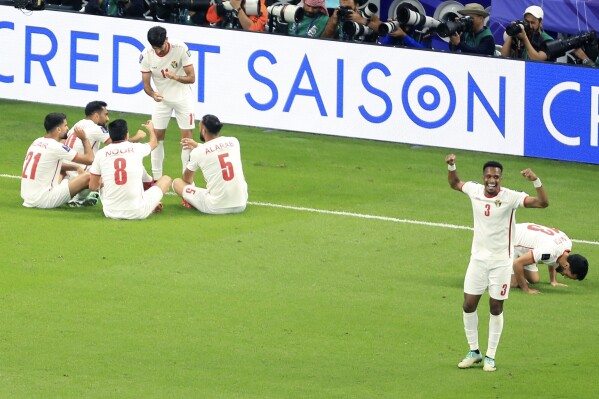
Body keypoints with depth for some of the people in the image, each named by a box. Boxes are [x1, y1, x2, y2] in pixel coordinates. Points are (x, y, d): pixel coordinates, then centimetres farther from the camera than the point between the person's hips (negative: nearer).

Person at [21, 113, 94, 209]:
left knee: (62, 171, 32)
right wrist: (84, 139, 6)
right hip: (43, 201, -9)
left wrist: (75, 167, 17)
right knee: (87, 177, -10)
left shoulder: (36, 142, 12)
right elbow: (90, 159, -8)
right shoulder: (56, 147, -12)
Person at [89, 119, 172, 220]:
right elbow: (154, 143, 24)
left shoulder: (101, 154, -4)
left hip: (111, 213, 2)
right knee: (166, 179, 19)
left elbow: (92, 187, 3)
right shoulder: (137, 148, -2)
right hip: (138, 213, -2)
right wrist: (151, 128, 47)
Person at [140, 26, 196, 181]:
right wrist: (153, 94, -32)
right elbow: (146, 84, -10)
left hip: (182, 97, -2)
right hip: (162, 97, 2)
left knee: (187, 135, -5)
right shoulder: (146, 55, -18)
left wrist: (176, 77, -40)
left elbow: (192, 78, -20)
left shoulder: (180, 49, -23)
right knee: (157, 135, -1)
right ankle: (157, 178, 10)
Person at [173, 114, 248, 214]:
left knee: (177, 182, 12)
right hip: (240, 206, 3)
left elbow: (187, 179, 13)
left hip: (215, 208, -3)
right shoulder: (234, 142, 4)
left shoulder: (197, 152, -5)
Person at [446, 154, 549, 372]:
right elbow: (455, 183, 19)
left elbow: (543, 203, -24)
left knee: (496, 308, 4)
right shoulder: (474, 190, -3)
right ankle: (474, 351, 20)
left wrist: (536, 181, -38)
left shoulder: (510, 197, -16)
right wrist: (451, 166, 2)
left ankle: (490, 356, 16)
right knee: (468, 306, 3)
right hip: (478, 258, 4)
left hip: (501, 261, -4)